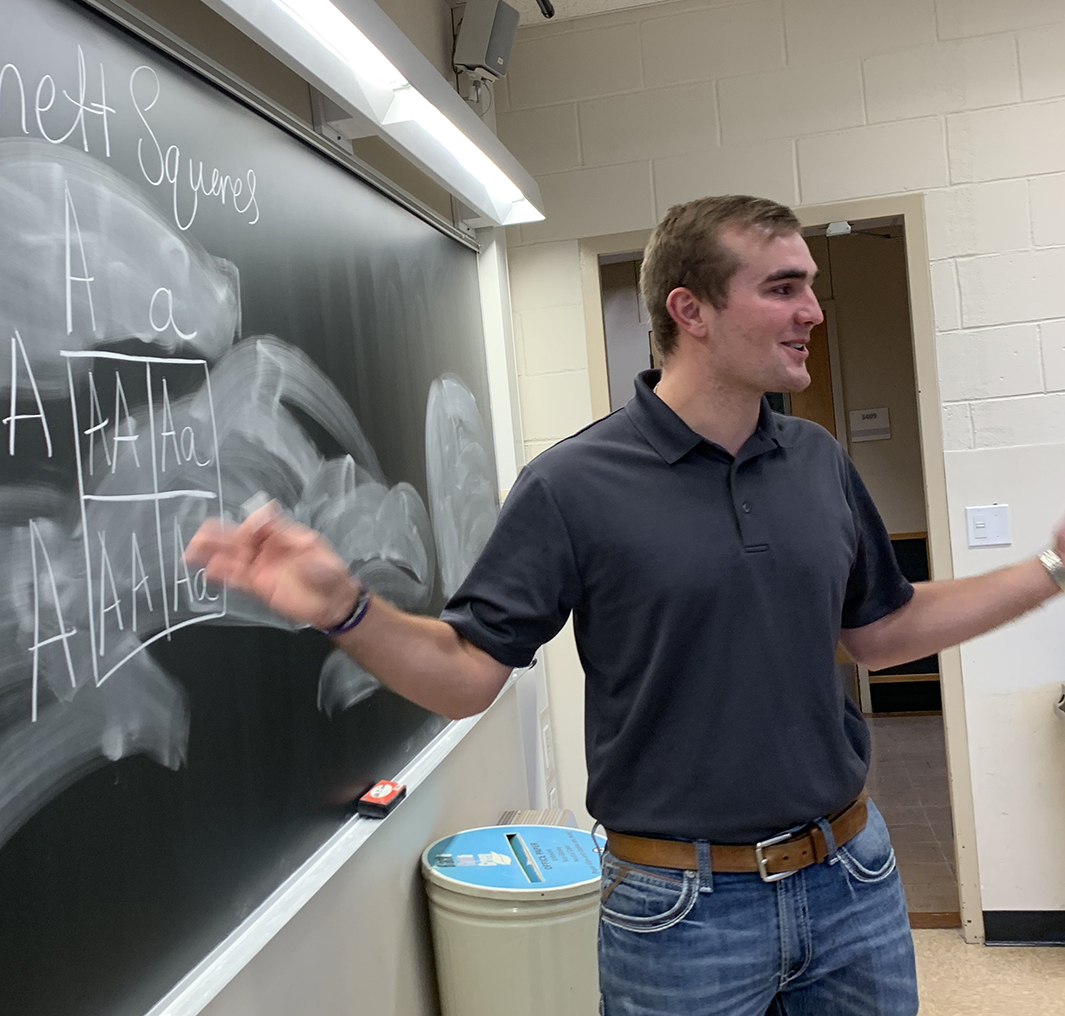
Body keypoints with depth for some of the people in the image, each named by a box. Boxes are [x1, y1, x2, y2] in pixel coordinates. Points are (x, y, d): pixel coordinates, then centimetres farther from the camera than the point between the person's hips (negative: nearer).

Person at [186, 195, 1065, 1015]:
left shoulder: (819, 460, 1)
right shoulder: (574, 485, -14)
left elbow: (879, 631, 12)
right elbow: (465, 675, -12)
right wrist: (346, 608, -29)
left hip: (852, 880, 5)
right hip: (684, 907, -5)